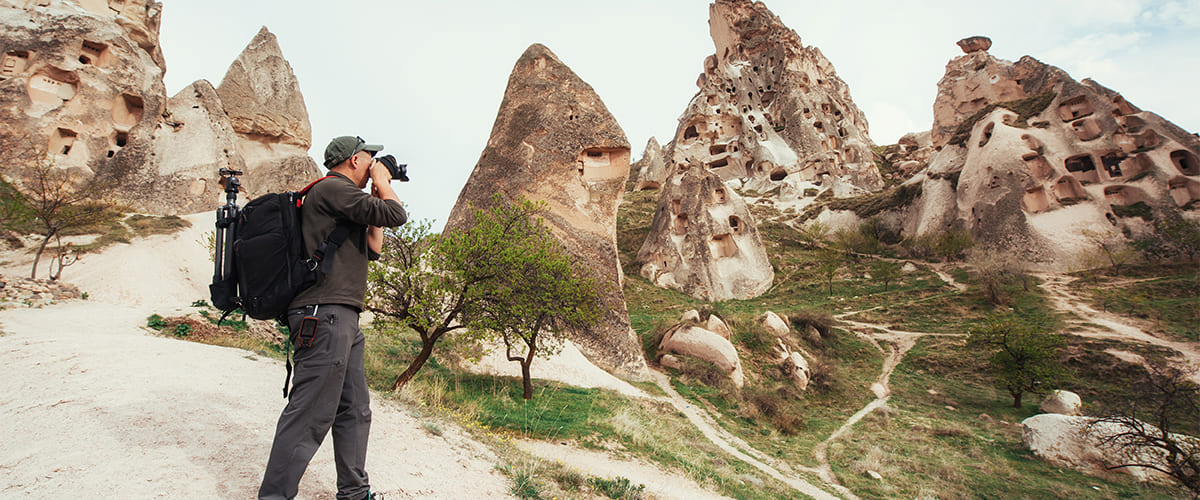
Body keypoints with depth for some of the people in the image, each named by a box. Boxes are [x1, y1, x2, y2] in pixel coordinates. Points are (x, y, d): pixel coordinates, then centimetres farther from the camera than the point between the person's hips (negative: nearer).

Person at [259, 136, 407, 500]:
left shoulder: (339, 197, 24)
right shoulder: (332, 188, -7)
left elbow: (372, 249, 26)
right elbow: (396, 216, -14)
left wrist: (377, 196, 23)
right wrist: (382, 183, 5)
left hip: (343, 319, 11)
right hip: (324, 315, -11)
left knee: (355, 410, 13)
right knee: (310, 413, -9)